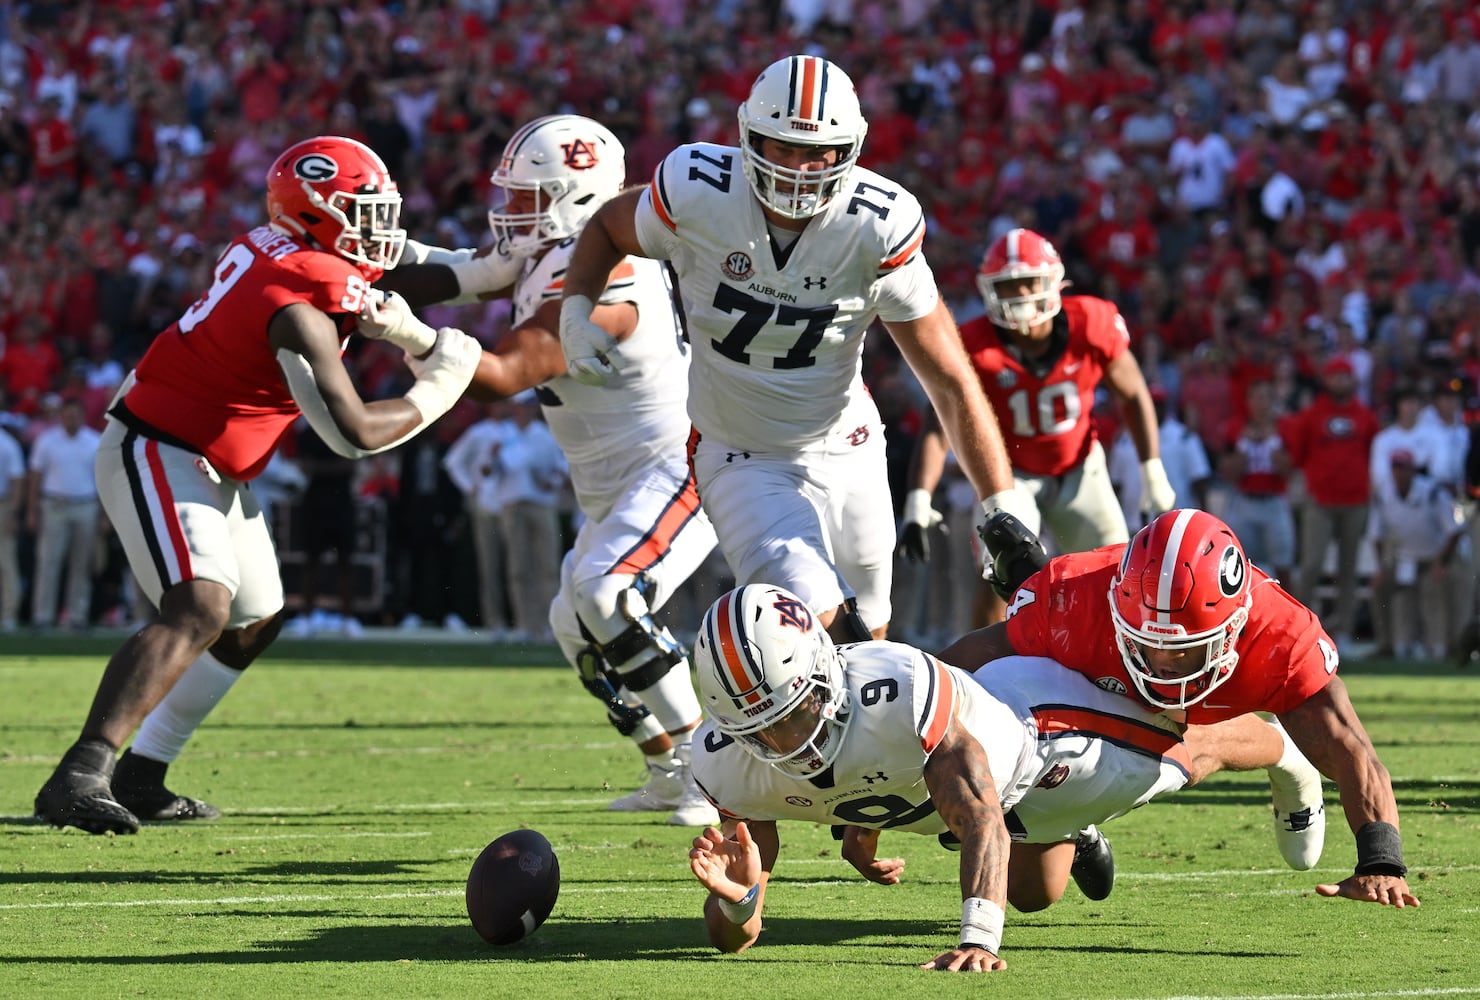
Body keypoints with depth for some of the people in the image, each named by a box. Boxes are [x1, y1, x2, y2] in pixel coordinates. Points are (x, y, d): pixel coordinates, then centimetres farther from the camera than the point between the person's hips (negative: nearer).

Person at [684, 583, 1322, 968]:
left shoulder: (898, 693, -50)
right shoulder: (726, 760, -33)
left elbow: (983, 823, -52)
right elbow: (735, 937, -27)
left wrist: (979, 939, -67)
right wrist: (735, 895, -52)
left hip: (1029, 718, -5)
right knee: (1036, 894, 32)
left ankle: (1282, 750, 58)